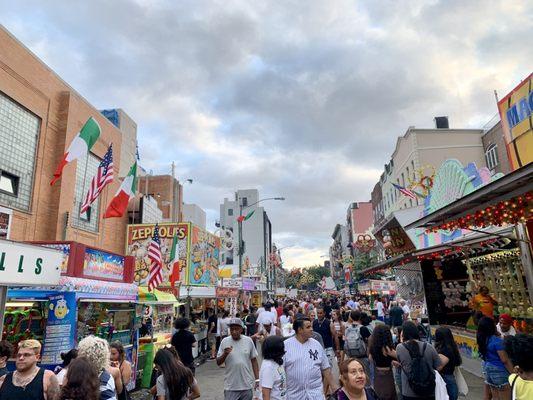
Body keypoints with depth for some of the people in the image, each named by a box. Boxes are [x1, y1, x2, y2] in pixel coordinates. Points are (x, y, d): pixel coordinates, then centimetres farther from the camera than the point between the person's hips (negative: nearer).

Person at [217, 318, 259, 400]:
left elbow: (254, 360, 4)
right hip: (231, 387, -1)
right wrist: (225, 354, -20)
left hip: (247, 385, 1)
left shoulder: (248, 341, -5)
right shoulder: (225, 341, -6)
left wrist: (257, 379, 3)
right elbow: (218, 363, -1)